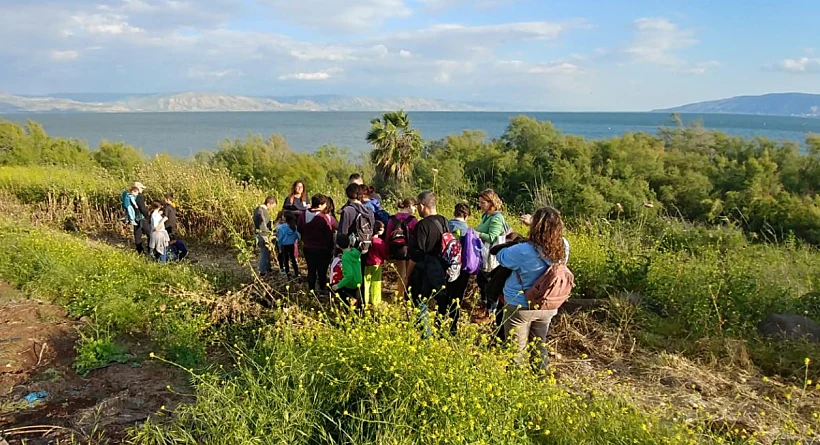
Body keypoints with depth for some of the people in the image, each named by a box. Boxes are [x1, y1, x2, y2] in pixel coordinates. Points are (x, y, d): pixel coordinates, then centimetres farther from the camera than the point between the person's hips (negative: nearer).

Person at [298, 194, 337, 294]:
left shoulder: (303, 215, -3)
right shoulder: (324, 218, -22)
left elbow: (299, 229, 11)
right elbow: (329, 235, -16)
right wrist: (331, 248, -6)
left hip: (308, 248, 5)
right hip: (322, 249, -5)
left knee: (311, 270, 15)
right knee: (322, 271, 7)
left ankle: (311, 289, 20)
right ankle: (322, 289, 14)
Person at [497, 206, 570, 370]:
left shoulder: (523, 251, -31)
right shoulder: (564, 246, -15)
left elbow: (501, 257, -12)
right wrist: (533, 223, 18)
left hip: (520, 306, -5)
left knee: (517, 350, 12)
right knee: (539, 344, 26)